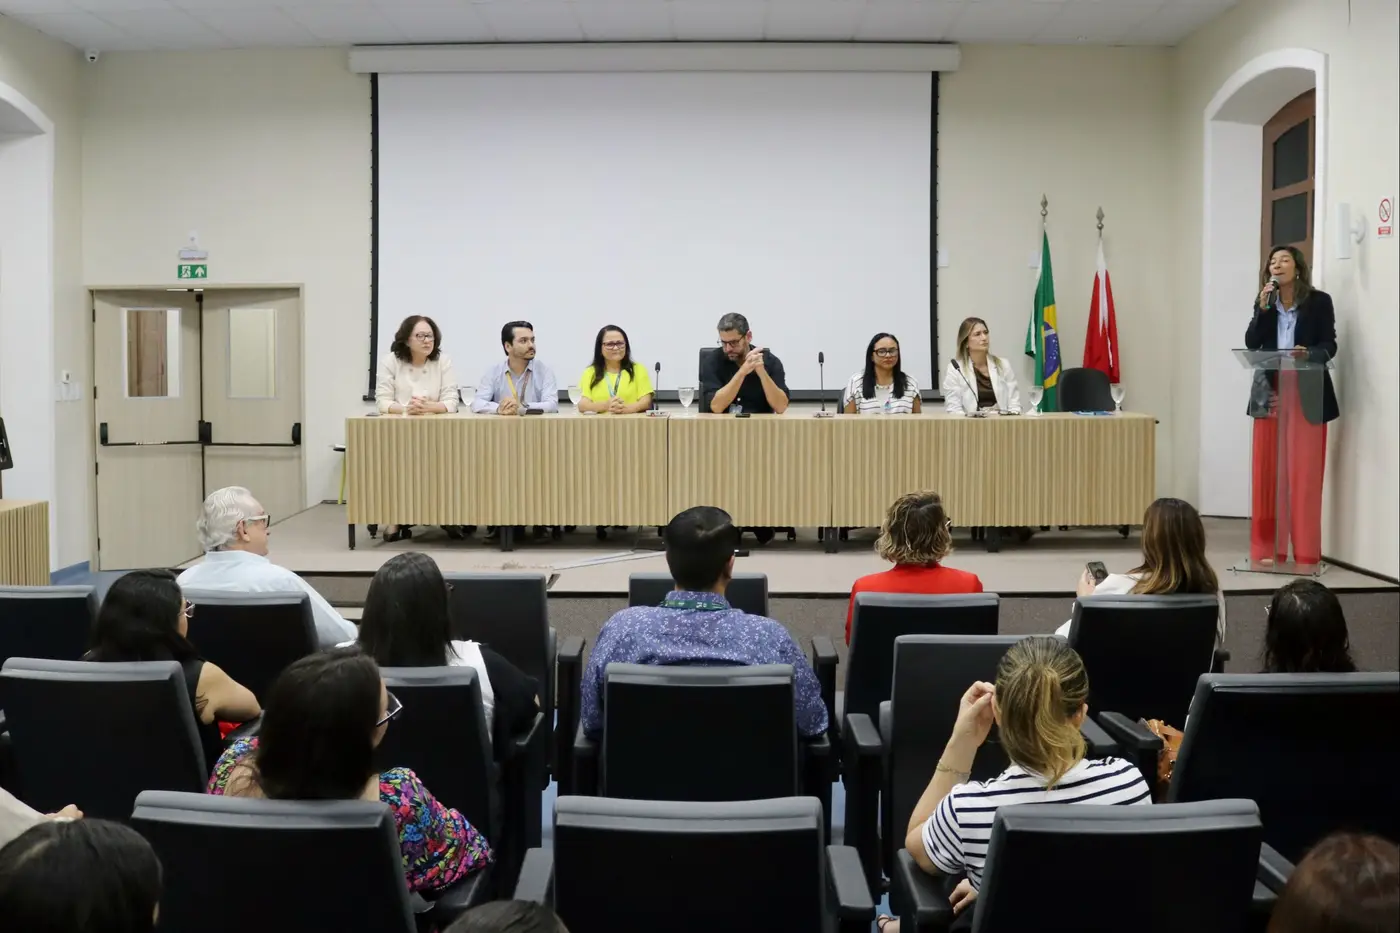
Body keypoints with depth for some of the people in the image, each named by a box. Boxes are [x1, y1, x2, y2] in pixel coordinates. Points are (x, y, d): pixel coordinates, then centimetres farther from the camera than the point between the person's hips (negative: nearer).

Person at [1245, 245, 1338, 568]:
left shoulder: (1319, 301, 1)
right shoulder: (1263, 303, 10)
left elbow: (1329, 345, -3)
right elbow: (1251, 343, -2)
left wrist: (1309, 354, -24)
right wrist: (1263, 307, -12)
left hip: (1306, 395, -3)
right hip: (1270, 393, 3)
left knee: (1304, 474, -3)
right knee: (1268, 472, 4)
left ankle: (1306, 552, 3)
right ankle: (1267, 549, 10)